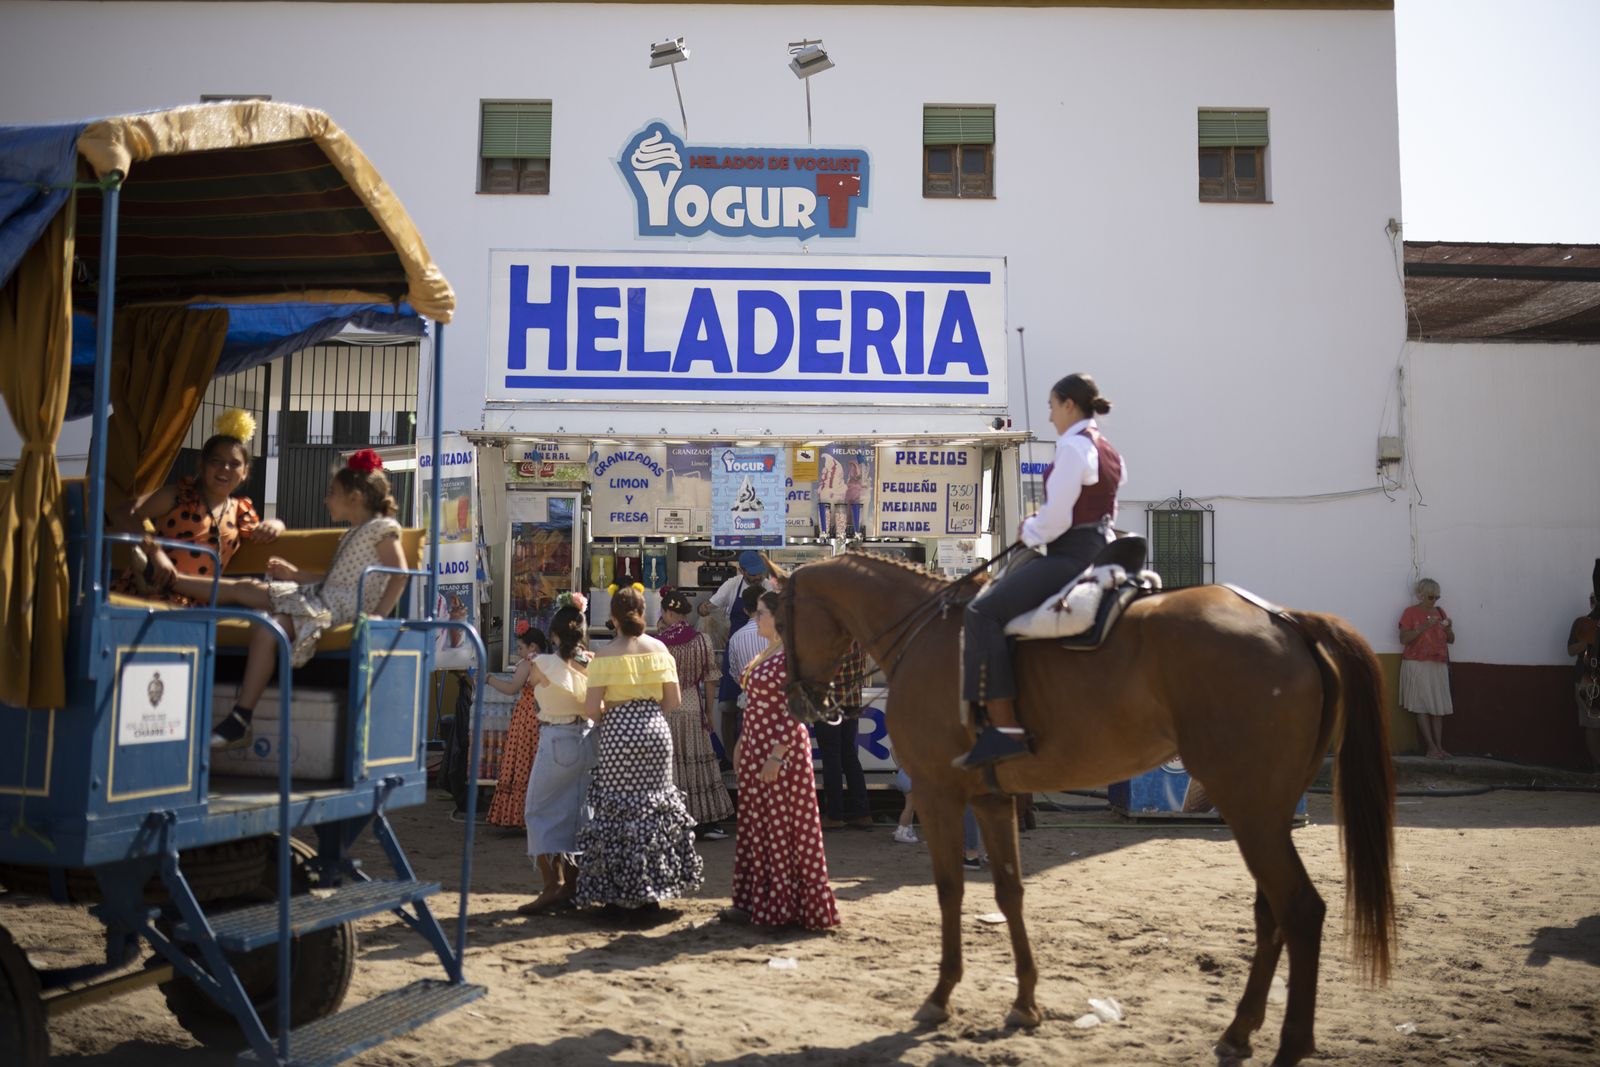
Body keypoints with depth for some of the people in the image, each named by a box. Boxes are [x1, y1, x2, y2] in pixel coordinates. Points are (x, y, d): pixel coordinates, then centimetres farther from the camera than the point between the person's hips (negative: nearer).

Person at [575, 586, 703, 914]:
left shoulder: (605, 656, -6)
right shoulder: (659, 649, 3)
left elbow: (593, 708, -10)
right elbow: (674, 700, 3)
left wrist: (610, 714, 10)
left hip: (618, 732, -3)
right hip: (655, 729, 3)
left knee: (618, 808, 6)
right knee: (654, 805, 11)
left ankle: (619, 889, 9)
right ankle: (653, 890, 14)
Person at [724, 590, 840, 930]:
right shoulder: (766, 654, 13)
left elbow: (795, 714, -20)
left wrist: (776, 757, -23)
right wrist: (742, 743, 17)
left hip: (782, 751, -10)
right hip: (755, 749, 10)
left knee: (781, 828, 0)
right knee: (755, 826, 14)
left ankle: (784, 906, 10)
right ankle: (755, 902, 24)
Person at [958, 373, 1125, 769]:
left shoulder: (1072, 446, -13)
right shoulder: (1108, 450, 18)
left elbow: (1056, 519, -18)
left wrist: (1029, 532, 2)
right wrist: (1039, 526, 14)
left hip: (1071, 556, -11)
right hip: (1099, 548, 11)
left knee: (983, 613, -18)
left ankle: (1004, 729, -25)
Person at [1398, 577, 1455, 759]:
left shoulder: (1440, 612, 16)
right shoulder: (1410, 612, 1)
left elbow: (1451, 640, 18)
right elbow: (1404, 638, -9)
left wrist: (1449, 628, -3)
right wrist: (1424, 626, -17)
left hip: (1439, 665, 5)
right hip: (1418, 664, -5)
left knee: (1439, 708, 0)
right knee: (1423, 707, -9)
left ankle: (1439, 747, 0)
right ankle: (1431, 748, -9)